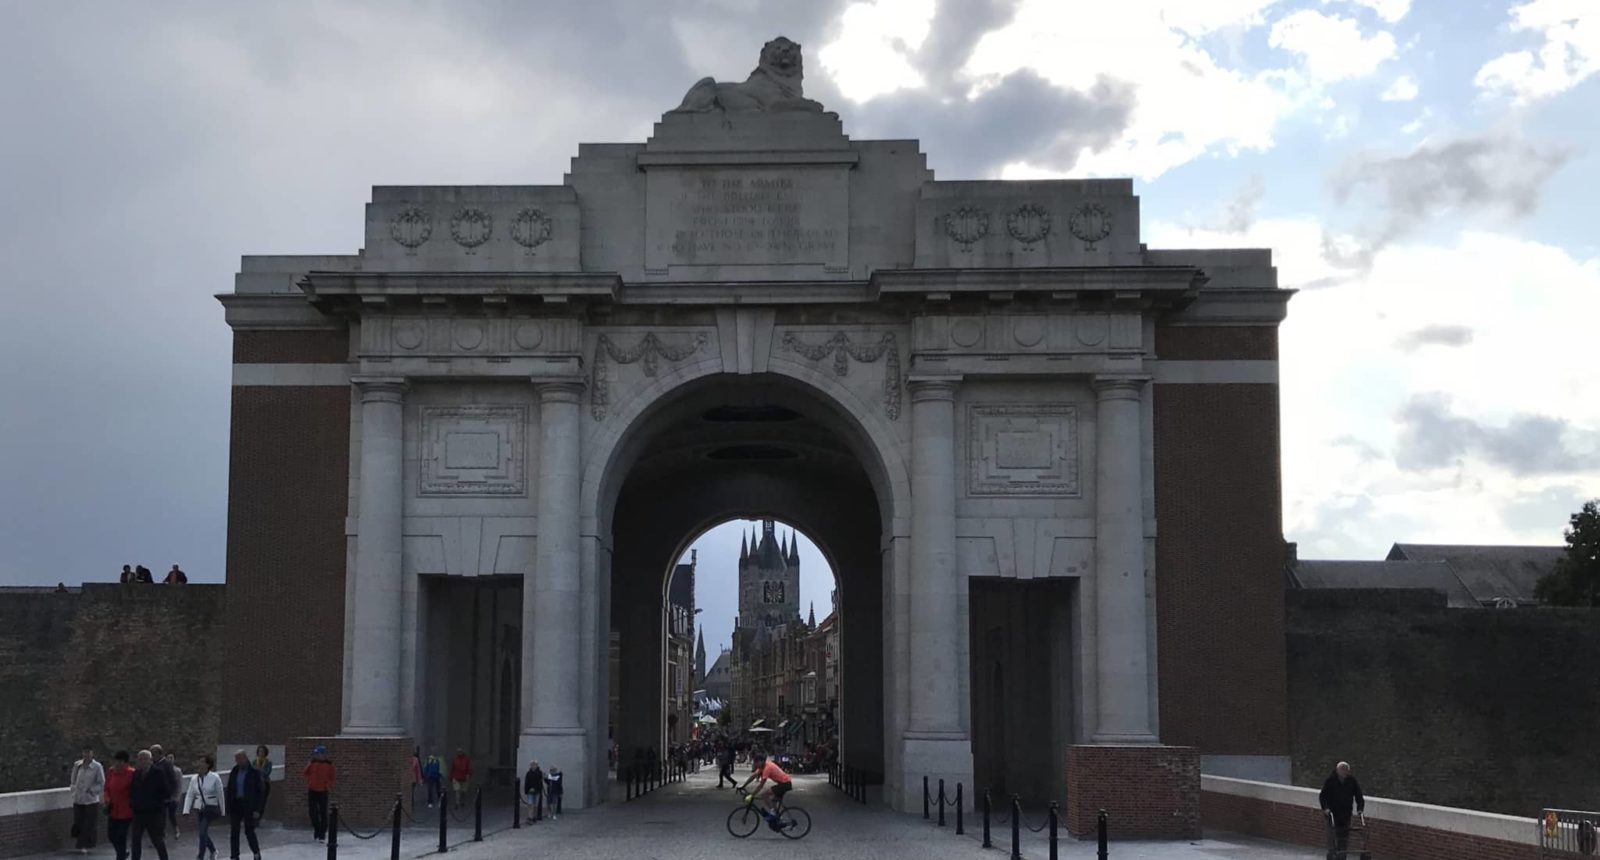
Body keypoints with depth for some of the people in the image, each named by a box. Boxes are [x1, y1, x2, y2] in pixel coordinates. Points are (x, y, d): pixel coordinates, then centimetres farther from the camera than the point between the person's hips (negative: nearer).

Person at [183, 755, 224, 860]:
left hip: (211, 808, -5)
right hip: (198, 808, 5)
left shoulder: (215, 778, -7)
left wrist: (222, 811, 1)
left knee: (202, 832, -18)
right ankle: (213, 851, 35)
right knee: (202, 833, 8)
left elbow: (220, 795, -2)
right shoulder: (194, 779, 5)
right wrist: (186, 810, -4)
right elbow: (189, 795, 6)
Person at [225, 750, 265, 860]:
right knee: (233, 831, 3)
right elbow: (229, 790, 11)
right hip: (235, 804, 5)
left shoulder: (255, 772, -7)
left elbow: (260, 792, -7)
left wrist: (257, 809, -12)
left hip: (249, 805, -5)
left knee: (249, 831, -2)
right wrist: (227, 806, 4)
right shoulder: (234, 772, 7)